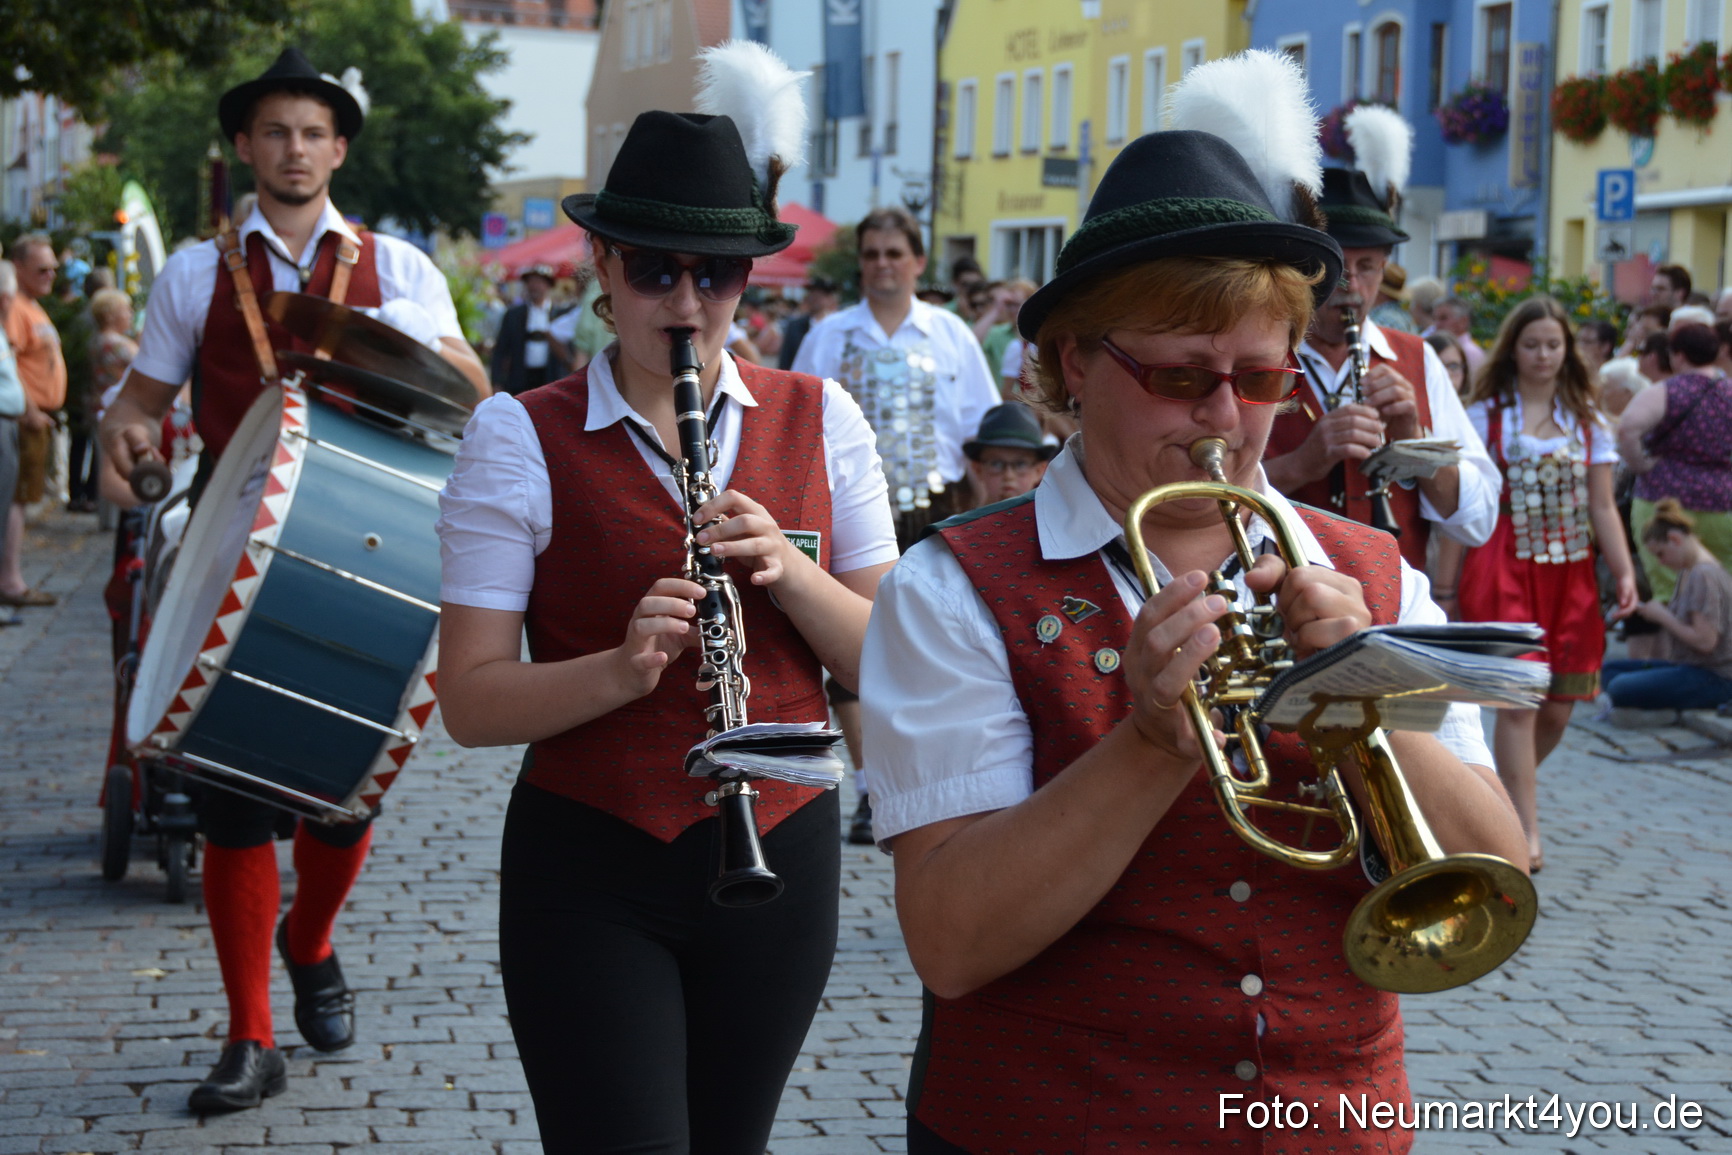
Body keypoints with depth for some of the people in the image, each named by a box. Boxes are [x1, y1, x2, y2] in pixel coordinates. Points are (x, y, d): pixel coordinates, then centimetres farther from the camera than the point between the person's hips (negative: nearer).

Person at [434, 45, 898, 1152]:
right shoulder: (523, 437, -5)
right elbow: (472, 702, -9)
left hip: (782, 848, 3)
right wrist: (622, 668, -27)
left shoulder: (819, 419, 4)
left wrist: (787, 569, -16)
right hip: (589, 869, -3)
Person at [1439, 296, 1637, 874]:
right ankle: (1526, 833, -9)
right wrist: (1445, 587, -1)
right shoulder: (1485, 415, 2)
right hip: (1503, 570, -4)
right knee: (1519, 698, -12)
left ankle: (1505, 793, 31)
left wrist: (1624, 572, -5)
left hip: (1569, 575, 4)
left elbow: (1602, 508, 9)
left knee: (1557, 709, 5)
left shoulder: (1588, 421, 11)